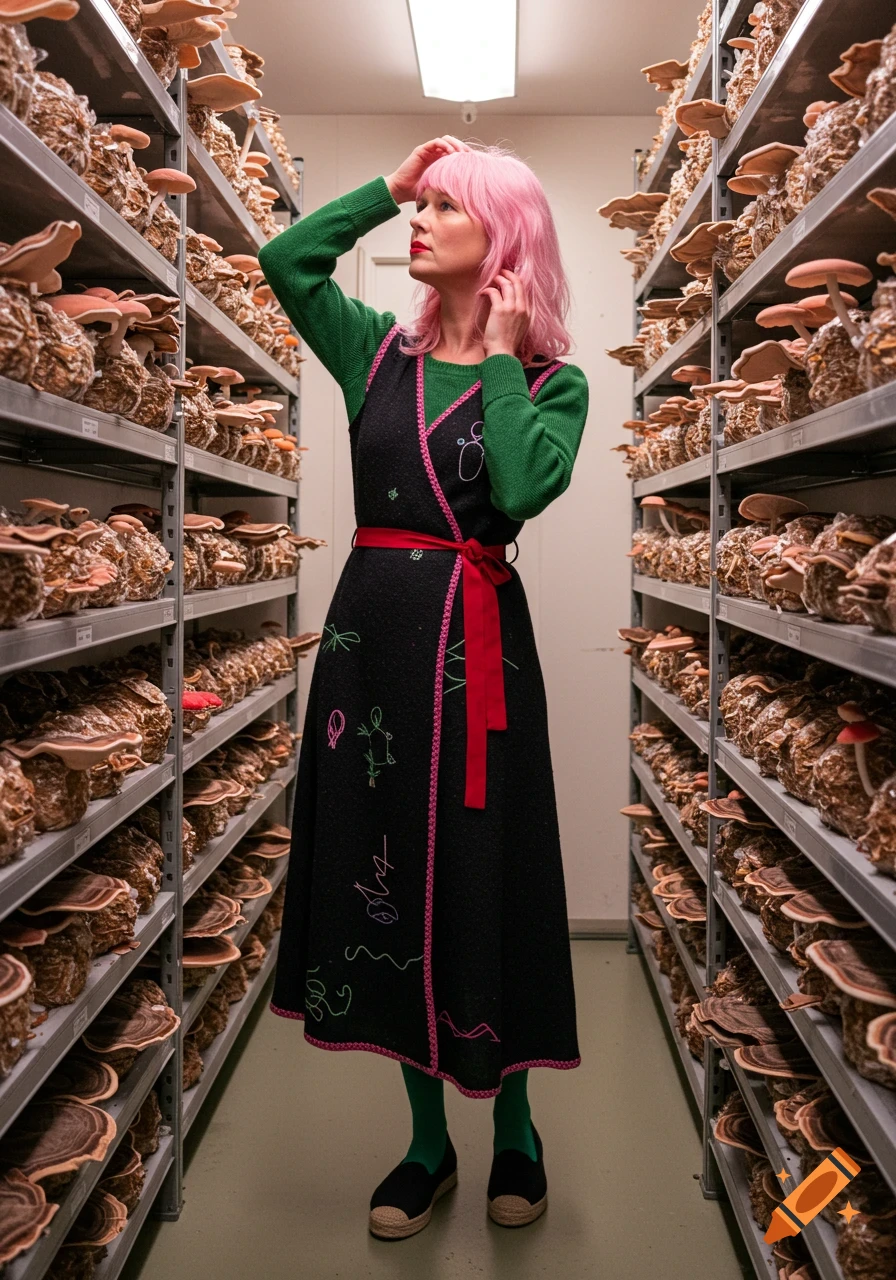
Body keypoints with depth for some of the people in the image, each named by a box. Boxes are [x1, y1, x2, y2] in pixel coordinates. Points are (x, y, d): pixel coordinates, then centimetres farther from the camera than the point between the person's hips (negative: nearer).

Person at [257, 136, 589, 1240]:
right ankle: (427, 1142, 27)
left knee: (479, 877, 4)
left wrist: (502, 356, -8)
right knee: (381, 871, 9)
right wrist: (386, 185, 7)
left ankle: (514, 1131, 28)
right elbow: (283, 260, 5)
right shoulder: (380, 349, 11)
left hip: (473, 640, -4)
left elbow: (521, 489, -17)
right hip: (370, 626, 4)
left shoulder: (550, 381, 1)